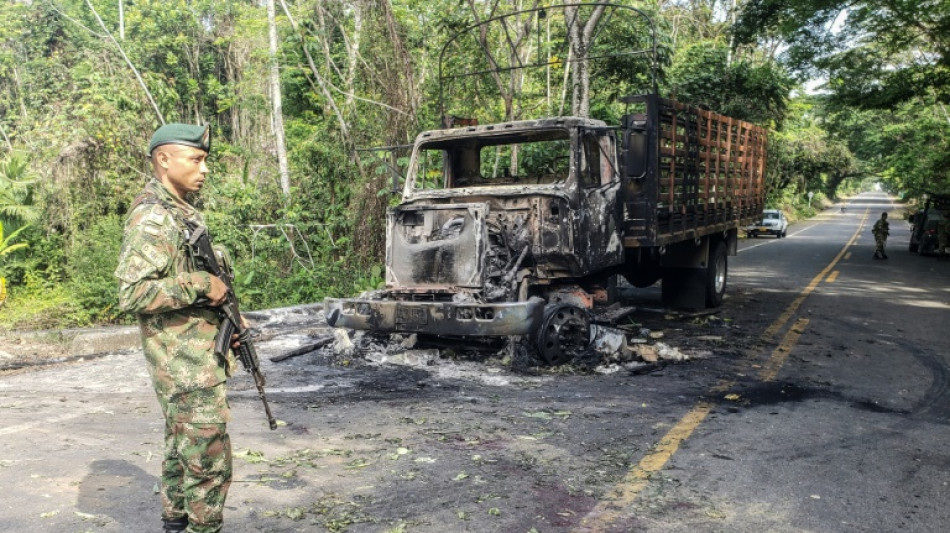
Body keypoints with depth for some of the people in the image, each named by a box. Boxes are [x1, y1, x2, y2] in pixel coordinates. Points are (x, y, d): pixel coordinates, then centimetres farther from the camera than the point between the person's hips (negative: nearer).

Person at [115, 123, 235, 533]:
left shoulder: (182, 212, 13)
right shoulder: (151, 218, -17)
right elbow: (132, 294, -25)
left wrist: (224, 311, 10)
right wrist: (199, 284, -22)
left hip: (196, 358, 10)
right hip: (187, 365, -10)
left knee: (182, 450, 20)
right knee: (208, 459, -4)